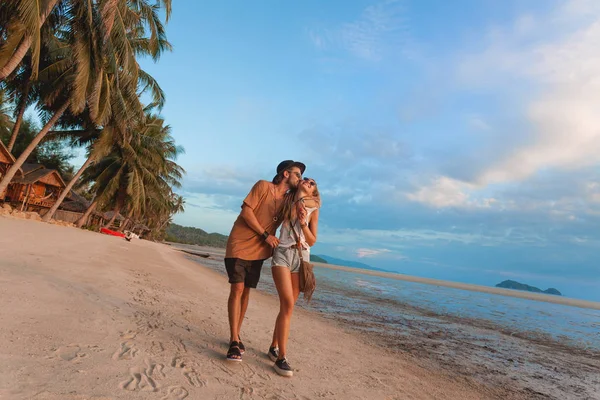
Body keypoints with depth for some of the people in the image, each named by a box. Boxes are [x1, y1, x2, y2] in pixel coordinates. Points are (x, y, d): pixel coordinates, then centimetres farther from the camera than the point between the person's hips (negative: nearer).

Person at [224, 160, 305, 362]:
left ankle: (236, 336, 21)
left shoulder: (289, 200, 7)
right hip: (239, 245, -5)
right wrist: (265, 235, -15)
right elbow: (246, 211, -14)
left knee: (246, 291, 9)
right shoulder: (263, 186, -9)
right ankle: (234, 341, -4)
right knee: (237, 289, -10)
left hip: (258, 251, 5)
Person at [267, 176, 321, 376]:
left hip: (301, 258, 2)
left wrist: (303, 223, -10)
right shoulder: (288, 202, 12)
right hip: (283, 253, -2)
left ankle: (274, 347, 22)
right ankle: (281, 357, -10)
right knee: (288, 304, -15)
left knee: (287, 306, 4)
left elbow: (312, 241, 7)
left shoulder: (313, 210, 12)